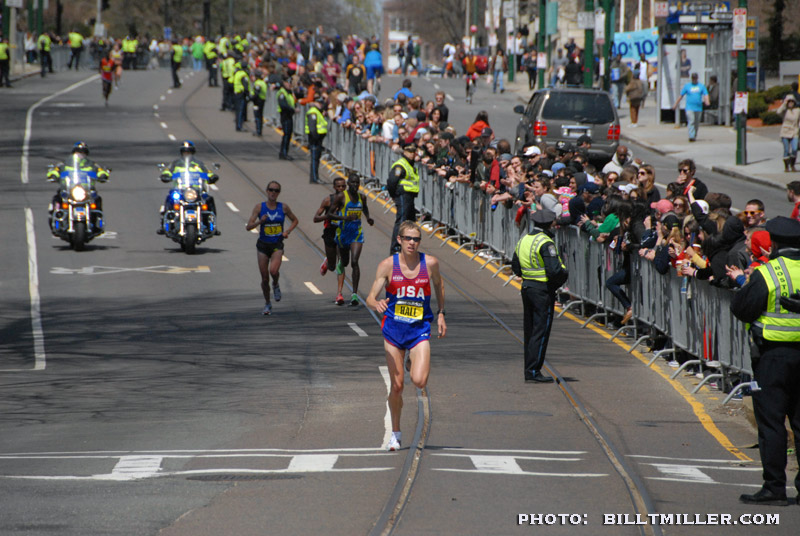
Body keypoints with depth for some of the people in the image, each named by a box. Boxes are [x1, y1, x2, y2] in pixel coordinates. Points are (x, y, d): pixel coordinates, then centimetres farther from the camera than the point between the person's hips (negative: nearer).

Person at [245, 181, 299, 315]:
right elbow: (248, 226, -5)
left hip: (277, 245, -1)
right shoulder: (259, 207, -3)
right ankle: (267, 304, 23)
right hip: (263, 245, 1)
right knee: (264, 278, 3)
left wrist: (288, 231, -2)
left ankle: (276, 285, 9)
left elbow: (295, 220, 16)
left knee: (273, 271, -25)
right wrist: (260, 221, -24)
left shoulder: (283, 207, 0)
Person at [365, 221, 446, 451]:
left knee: (419, 381, -18)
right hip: (394, 329, 0)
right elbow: (370, 298, -9)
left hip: (420, 329, 0)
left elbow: (438, 285, 16)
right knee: (397, 386, 1)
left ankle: (413, 364, 20)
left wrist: (441, 314, 15)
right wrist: (377, 304, -32)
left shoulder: (430, 263, -5)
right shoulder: (388, 265, -8)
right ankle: (395, 433, 21)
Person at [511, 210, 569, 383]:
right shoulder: (546, 243, -16)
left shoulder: (523, 240, 9)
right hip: (543, 290, -8)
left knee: (530, 331, 13)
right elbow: (554, 270, -22)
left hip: (526, 287, 8)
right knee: (541, 331, -5)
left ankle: (530, 370, 16)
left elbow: (515, 268, 17)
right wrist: (565, 272, -3)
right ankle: (533, 372, -7)